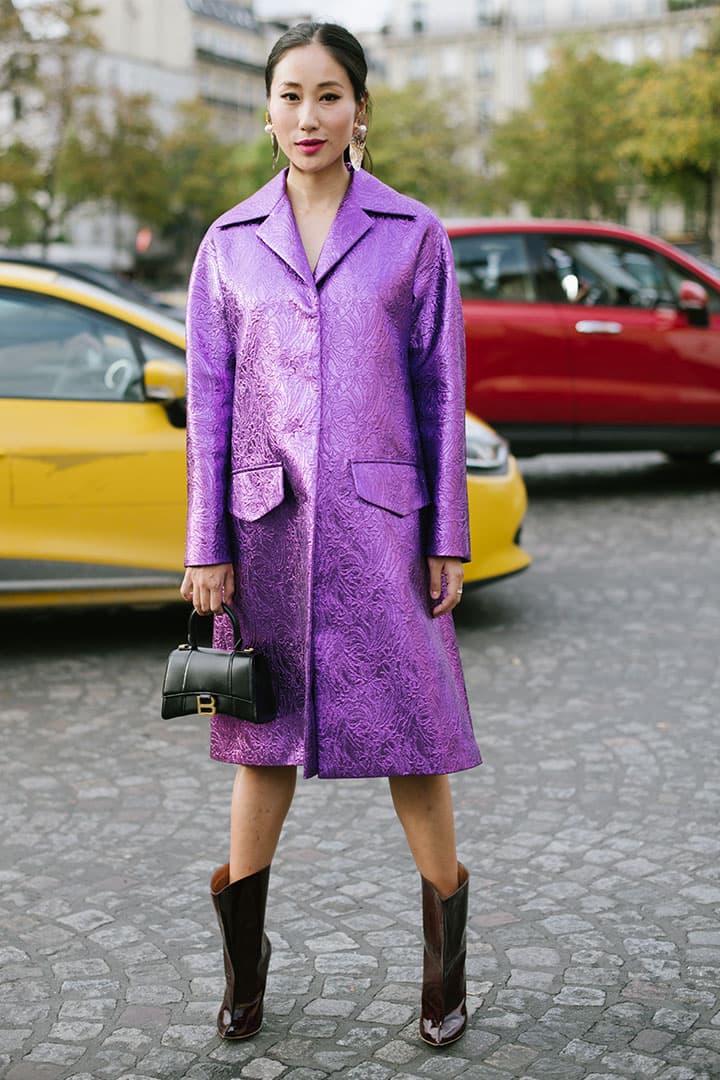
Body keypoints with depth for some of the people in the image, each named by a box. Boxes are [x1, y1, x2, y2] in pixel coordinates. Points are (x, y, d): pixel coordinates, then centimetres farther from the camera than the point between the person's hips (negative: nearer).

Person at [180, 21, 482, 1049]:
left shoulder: (414, 234, 1)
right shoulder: (230, 243, 6)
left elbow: (441, 393, 2)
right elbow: (208, 401, 6)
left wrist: (447, 540, -1)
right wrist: (207, 547, 2)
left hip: (381, 519, -1)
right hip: (268, 523, 2)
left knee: (410, 734, 3)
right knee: (267, 737, 10)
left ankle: (445, 963, 19)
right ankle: (244, 964, 24)